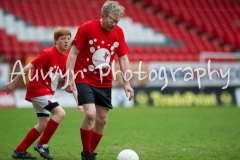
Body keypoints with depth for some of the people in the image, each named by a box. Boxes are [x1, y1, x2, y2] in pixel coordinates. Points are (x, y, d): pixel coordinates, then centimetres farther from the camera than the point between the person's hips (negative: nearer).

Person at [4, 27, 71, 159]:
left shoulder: (65, 57, 4)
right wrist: (14, 83, -15)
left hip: (46, 91, 9)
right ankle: (42, 145, -8)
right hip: (37, 89, -9)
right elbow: (28, 67, -17)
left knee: (43, 125, 7)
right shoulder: (48, 53, -19)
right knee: (60, 113, -19)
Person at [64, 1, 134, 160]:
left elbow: (123, 58, 6)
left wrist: (127, 83, 0)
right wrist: (69, 78, -15)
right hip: (85, 79, -5)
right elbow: (73, 53, -10)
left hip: (105, 83, 5)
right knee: (90, 114, -21)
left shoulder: (118, 32, 0)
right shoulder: (86, 28, -13)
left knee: (102, 119, 5)